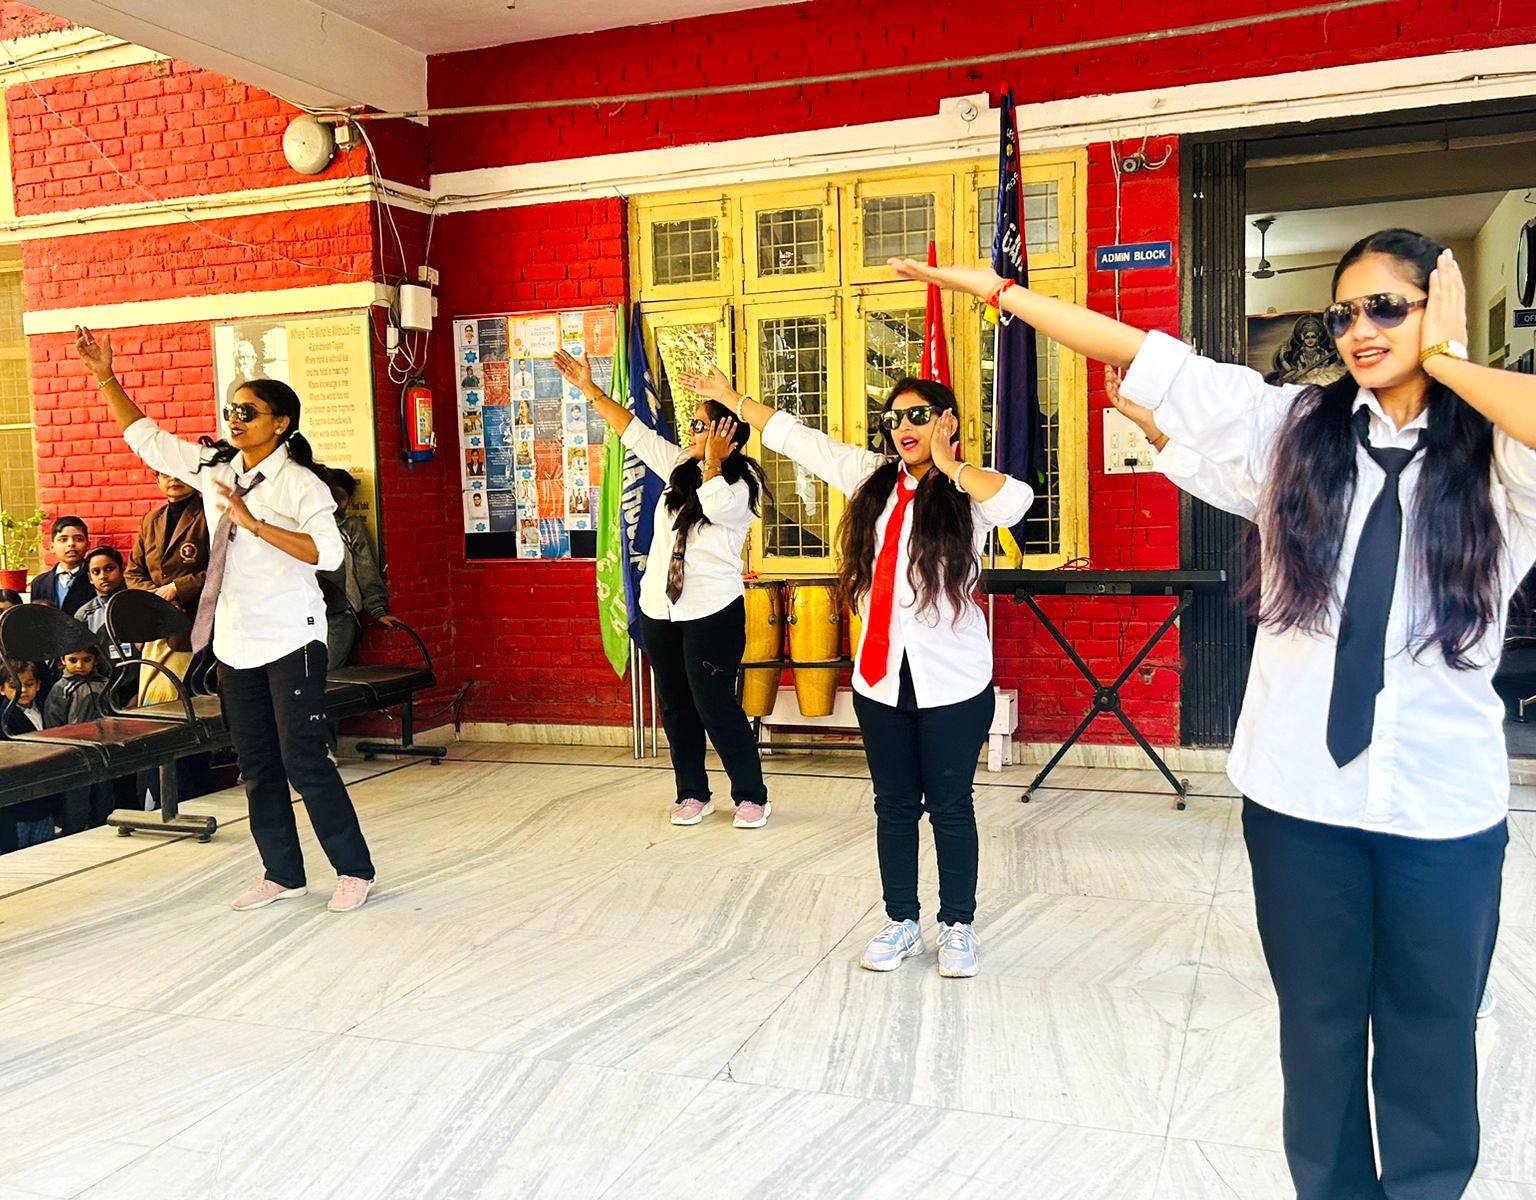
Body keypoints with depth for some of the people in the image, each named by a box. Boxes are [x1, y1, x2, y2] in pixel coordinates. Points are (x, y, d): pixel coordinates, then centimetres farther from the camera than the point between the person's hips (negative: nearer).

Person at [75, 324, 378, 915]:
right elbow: (145, 437, 19)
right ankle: (282, 874, 23)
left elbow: (327, 552, -24)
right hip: (234, 641, 7)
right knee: (256, 765, 12)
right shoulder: (213, 465, 8)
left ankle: (354, 870, 7)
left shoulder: (301, 484, -12)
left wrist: (254, 523, -26)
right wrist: (105, 377, 13)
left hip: (290, 638, -7)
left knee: (303, 760, -6)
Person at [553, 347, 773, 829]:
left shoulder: (742, 483, -8)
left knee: (715, 706, -5)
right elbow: (634, 432, 14)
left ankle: (752, 796, 8)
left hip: (712, 612, -7)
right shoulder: (679, 467, 11)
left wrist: (712, 461, -14)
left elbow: (716, 506, -29)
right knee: (676, 706, 12)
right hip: (660, 608, 7)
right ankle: (692, 793, 24)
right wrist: (589, 388, 12)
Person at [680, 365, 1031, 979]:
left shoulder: (967, 493, -5)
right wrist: (730, 397, 15)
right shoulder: (872, 477, 8)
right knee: (894, 805, 13)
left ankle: (958, 926, 22)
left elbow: (1016, 500, -28)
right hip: (880, 676, 4)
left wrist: (951, 467, -16)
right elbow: (796, 437, 13)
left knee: (950, 806, 7)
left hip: (953, 680, -4)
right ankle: (901, 921, 27)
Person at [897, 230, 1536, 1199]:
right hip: (1300, 794, 1)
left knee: (1430, 1045, 15)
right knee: (1319, 1030, 17)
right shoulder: (1293, 426, 1)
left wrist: (1447, 359, -12)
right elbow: (1141, 353, -1)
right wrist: (996, 289, 0)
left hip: (1444, 804, -1)